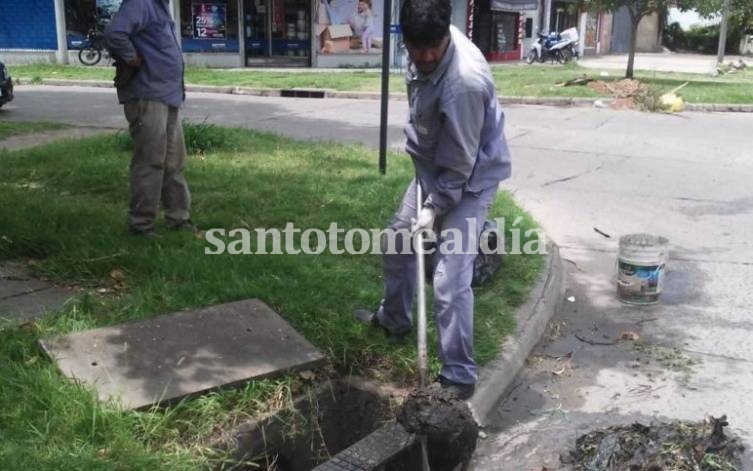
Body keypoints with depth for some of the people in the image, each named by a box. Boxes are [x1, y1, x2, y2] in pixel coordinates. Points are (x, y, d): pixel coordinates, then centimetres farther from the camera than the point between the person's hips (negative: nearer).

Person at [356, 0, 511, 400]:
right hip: (433, 168, 8)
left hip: (470, 180, -8)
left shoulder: (465, 81, -35)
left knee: (450, 280, -13)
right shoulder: (422, 48, -10)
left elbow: (461, 162, -26)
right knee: (397, 242, 20)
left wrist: (434, 207, -20)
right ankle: (394, 318, 44)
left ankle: (460, 378, -1)